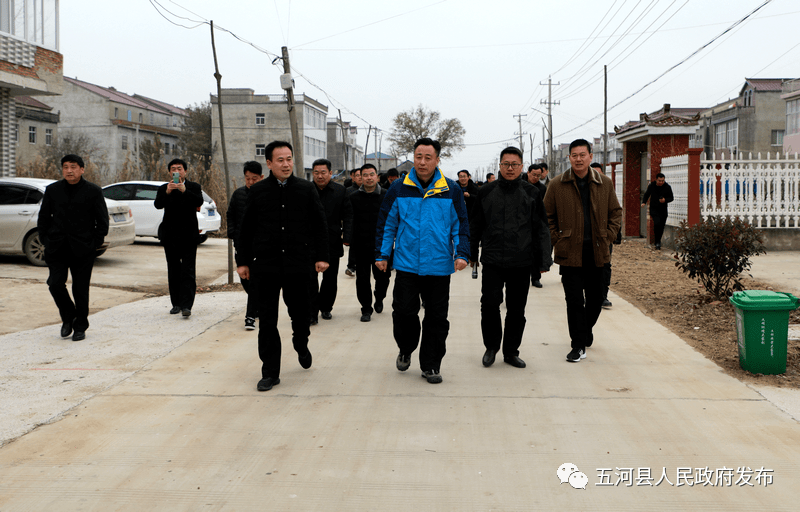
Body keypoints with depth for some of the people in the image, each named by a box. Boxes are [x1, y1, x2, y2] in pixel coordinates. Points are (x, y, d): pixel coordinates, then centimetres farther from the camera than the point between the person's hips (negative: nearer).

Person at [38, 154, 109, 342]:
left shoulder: (93, 191, 0)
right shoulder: (52, 190, 7)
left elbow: (102, 221, 2)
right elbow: (43, 217, 13)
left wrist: (95, 243, -4)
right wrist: (45, 240, 5)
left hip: (83, 250, -2)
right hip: (57, 248, 2)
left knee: (81, 290, 2)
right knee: (55, 284, -8)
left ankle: (80, 326, 17)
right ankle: (68, 316, 18)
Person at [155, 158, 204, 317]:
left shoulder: (194, 187, 4)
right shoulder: (163, 188, 8)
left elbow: (199, 202, -14)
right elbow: (158, 204, -9)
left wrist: (184, 190, -28)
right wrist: (167, 192, -26)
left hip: (188, 236, -2)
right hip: (170, 236, 3)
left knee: (188, 272, -8)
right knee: (173, 271, 9)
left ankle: (186, 305, -12)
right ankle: (176, 303, 17)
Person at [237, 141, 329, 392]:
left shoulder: (306, 189, 3)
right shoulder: (258, 191, 3)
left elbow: (319, 225, 6)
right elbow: (246, 229, 8)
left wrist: (321, 256, 0)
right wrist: (243, 261, 6)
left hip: (297, 263, 0)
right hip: (266, 265, 0)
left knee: (299, 310, 11)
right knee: (267, 320, 1)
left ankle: (301, 345, 43)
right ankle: (270, 373, 10)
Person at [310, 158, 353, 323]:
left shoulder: (340, 191, 3)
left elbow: (347, 215, 4)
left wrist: (347, 236, -6)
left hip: (332, 243, 2)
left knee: (330, 279, 12)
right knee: (310, 279, -8)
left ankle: (326, 308, 29)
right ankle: (312, 313, -3)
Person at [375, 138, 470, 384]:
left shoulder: (451, 191, 2)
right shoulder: (398, 189, 3)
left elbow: (460, 225, 6)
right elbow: (386, 224, 9)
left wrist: (462, 253, -5)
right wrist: (382, 254, 7)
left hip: (439, 267, 0)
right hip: (406, 265, 0)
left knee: (437, 317, 5)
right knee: (404, 312, -1)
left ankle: (431, 365, 18)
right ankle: (405, 350, 27)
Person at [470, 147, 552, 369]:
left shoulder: (532, 193, 5)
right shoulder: (486, 192, 5)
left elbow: (541, 229, 6)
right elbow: (475, 226, 13)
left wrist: (543, 260, 2)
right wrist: (471, 253, 13)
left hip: (521, 262, 1)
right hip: (492, 261, 0)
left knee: (516, 309, 6)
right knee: (489, 303, -7)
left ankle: (511, 351, 21)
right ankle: (491, 346, 15)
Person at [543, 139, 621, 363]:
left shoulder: (604, 183, 6)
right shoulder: (556, 185, -1)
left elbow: (616, 212, 13)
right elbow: (547, 217, 4)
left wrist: (608, 236, 2)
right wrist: (557, 240, -5)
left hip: (597, 252, 3)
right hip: (570, 252, -3)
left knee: (596, 298, 13)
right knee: (574, 301, -3)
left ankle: (585, 330, 40)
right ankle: (579, 345, 6)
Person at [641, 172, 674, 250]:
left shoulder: (667, 187, -5)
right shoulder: (651, 186, -2)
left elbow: (671, 198, 2)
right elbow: (646, 195, 14)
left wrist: (665, 200, -19)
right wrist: (644, 202, -3)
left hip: (663, 210, 1)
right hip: (654, 209, -1)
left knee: (661, 226, 3)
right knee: (657, 223, -22)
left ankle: (658, 241, 25)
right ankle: (657, 242, -13)